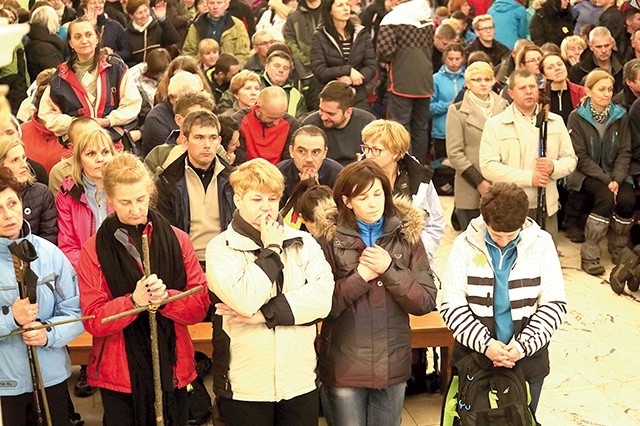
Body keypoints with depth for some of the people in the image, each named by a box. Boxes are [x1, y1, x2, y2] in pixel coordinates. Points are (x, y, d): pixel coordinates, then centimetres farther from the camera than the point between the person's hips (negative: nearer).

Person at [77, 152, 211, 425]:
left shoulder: (177, 240, 1)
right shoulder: (94, 249, -4)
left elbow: (201, 305, -2)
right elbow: (93, 320, -9)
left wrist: (166, 297, -21)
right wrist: (133, 300, -25)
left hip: (172, 368, 2)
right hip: (120, 372, -2)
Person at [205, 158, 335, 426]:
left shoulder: (303, 243, 6)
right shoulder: (221, 248, -3)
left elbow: (323, 296, -8)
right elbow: (245, 301, -19)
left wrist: (265, 313, -15)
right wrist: (271, 250, -9)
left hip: (300, 380, 3)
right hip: (244, 386, -3)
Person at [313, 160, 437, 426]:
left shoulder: (406, 234, 0)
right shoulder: (329, 237, -7)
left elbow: (426, 302, -4)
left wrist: (389, 270, -16)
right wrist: (360, 276, -17)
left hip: (393, 365, 2)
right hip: (345, 367, -2)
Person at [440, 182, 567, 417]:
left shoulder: (541, 243, -5)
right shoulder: (465, 245, -7)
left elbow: (554, 304, -4)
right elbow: (452, 306, -7)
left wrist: (524, 345, -14)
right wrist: (485, 344, -17)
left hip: (528, 360, 0)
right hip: (474, 357, 0)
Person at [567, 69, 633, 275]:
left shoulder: (620, 116, 4)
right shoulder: (577, 117, -6)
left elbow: (624, 152, 1)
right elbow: (581, 157, -10)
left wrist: (617, 179, -16)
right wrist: (606, 180, -19)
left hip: (614, 174, 3)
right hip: (585, 174, -3)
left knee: (627, 199, -26)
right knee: (605, 196, -32)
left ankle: (618, 250, 0)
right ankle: (589, 255, -20)